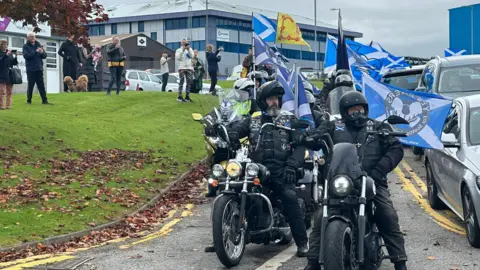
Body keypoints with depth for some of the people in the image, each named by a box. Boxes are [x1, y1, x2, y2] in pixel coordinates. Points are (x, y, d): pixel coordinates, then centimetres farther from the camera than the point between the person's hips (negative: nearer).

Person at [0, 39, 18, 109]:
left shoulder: (9, 52, 12)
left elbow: (15, 63, 11)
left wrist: (15, 57, -6)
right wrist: (6, 55, -24)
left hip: (10, 75, 5)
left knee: (9, 91, 6)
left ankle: (8, 105, 9)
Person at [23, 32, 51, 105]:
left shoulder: (39, 45, 12)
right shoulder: (26, 46, 1)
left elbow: (45, 56, 9)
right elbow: (26, 56, -14)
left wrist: (42, 52, -13)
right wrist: (36, 52, -21)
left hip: (39, 69, 3)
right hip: (30, 69, -3)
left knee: (41, 85, 3)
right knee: (30, 85, 0)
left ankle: (44, 100, 2)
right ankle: (29, 100, 9)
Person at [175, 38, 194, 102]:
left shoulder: (190, 49, 15)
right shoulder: (179, 50, 9)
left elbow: (192, 56, -4)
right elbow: (178, 58, -7)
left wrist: (188, 49, -18)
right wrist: (182, 50, -13)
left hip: (189, 68, 3)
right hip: (182, 68, -3)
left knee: (189, 82, -1)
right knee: (182, 81, -13)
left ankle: (187, 96, 5)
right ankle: (180, 96, -16)